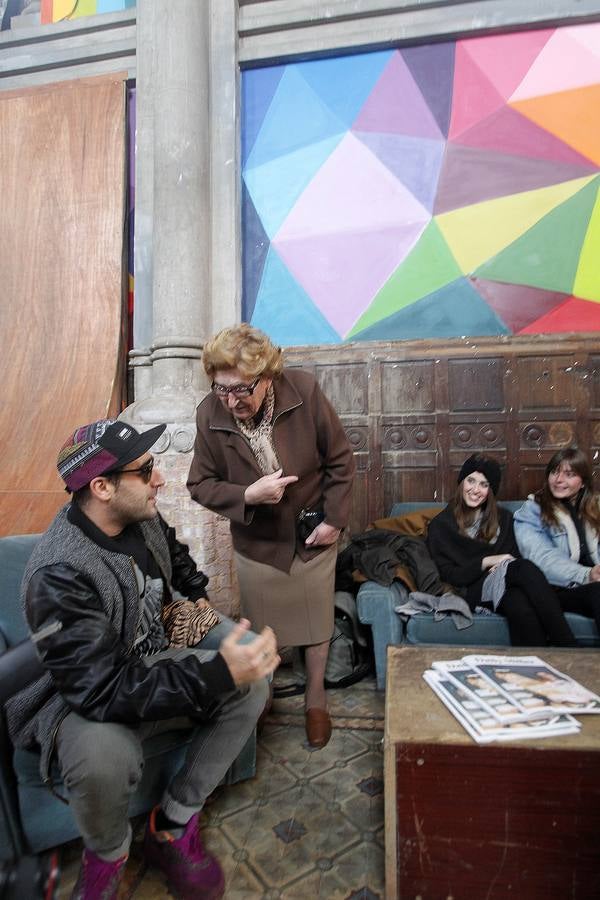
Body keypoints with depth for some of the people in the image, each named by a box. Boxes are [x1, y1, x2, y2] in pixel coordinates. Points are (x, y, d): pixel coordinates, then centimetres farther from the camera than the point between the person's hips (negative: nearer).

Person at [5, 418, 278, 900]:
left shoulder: (140, 516, -8)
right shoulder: (59, 573, -30)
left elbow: (173, 550, 19)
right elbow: (101, 690, -34)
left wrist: (199, 595, 12)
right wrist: (215, 674, -40)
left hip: (157, 653, 7)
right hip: (87, 697, -6)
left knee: (252, 678, -13)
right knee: (102, 760, -38)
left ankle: (173, 825, 1)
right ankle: (107, 852, 1)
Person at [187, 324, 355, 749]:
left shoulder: (304, 390, -23)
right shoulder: (210, 413, -20)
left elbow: (340, 460, -11)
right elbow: (201, 484, -9)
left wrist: (333, 518, -11)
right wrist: (247, 496, -26)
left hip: (312, 536, 0)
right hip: (256, 542, 1)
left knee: (317, 619, 17)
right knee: (260, 625, 17)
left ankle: (316, 697, 42)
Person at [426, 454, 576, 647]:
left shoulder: (502, 518, 22)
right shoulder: (441, 525, 7)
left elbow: (514, 557, 15)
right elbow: (447, 575, 0)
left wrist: (502, 565, -9)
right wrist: (487, 562, -10)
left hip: (506, 587, 4)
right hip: (472, 590, -3)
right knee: (527, 570, -34)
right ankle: (569, 650, -37)